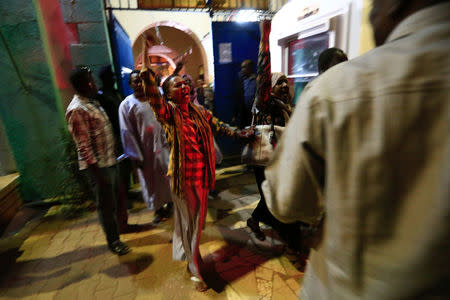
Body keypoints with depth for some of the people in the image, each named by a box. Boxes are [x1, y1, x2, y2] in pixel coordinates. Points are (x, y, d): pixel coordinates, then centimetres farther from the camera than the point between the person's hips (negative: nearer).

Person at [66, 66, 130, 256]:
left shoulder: (93, 102, 11)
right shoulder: (77, 110, -18)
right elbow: (83, 144, -20)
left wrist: (115, 155, 18)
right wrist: (95, 169, -20)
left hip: (109, 160, 9)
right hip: (97, 165, -9)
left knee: (116, 197, 23)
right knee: (106, 203, 6)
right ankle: (113, 240, 24)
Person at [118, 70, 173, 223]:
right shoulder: (126, 105, -7)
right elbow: (127, 133, -8)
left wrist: (168, 142, 6)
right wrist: (136, 156, -10)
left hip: (161, 146, 4)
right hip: (145, 150, -3)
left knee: (168, 176, 12)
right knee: (151, 180, 10)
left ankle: (170, 205, 35)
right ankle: (158, 210, 29)